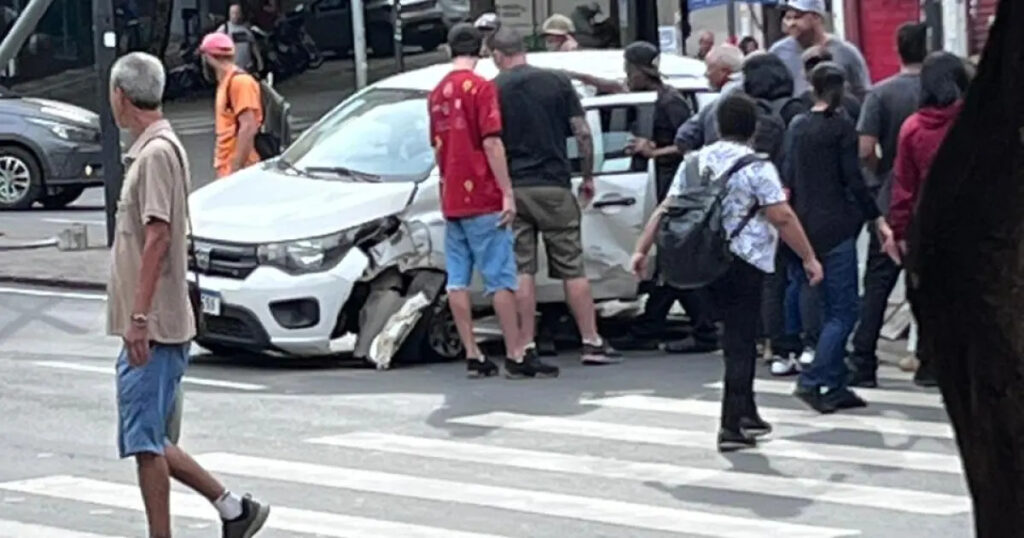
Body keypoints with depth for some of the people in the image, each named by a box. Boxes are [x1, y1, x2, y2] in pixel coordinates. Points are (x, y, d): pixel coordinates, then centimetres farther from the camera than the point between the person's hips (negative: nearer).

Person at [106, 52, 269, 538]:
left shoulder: (156, 154, -14)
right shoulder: (149, 150, 16)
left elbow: (157, 238, -21)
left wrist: (139, 317, -24)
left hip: (153, 329, -10)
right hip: (152, 328, 10)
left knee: (145, 441, -7)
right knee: (150, 442, 13)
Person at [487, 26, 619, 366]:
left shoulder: (492, 90, 0)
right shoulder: (557, 83, 2)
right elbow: (582, 134, 0)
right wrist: (588, 176, 12)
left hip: (511, 189, 0)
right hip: (552, 186, 0)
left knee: (521, 271, 2)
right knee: (572, 268, 6)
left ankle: (526, 348, -1)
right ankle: (592, 342, 6)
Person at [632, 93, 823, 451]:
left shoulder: (696, 162, 9)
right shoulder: (756, 167, -10)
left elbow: (666, 209, 9)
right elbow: (782, 217, -15)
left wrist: (642, 249, 14)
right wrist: (809, 258, -10)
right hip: (744, 262, -6)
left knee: (739, 337, 20)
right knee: (740, 343, -3)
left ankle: (746, 412, 28)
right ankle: (732, 427, -6)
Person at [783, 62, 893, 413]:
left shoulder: (798, 128, 10)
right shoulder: (841, 127, -8)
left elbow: (788, 180, 12)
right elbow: (853, 179, -11)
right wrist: (878, 219, -6)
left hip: (806, 225, 7)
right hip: (835, 226, -7)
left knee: (831, 309, 13)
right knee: (843, 311, -4)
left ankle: (834, 387, 12)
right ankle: (812, 381, -16)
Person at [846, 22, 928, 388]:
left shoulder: (881, 93, -6)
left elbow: (865, 150, -13)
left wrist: (882, 174, 7)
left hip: (890, 202, 0)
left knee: (877, 285, 5)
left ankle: (862, 366, 2)